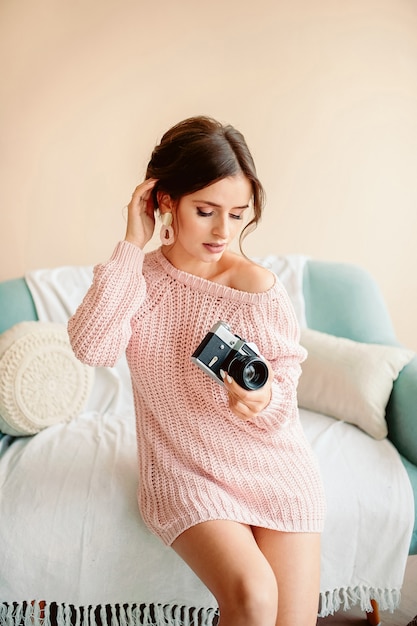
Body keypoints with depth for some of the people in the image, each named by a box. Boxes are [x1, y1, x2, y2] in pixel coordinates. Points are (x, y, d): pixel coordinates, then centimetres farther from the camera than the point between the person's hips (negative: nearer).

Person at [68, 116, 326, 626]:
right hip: (185, 473, 0)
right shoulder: (138, 277, -4)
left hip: (272, 465, 0)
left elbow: (284, 393, -6)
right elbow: (91, 346, -23)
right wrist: (132, 244, -19)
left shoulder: (258, 287, -12)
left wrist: (262, 402, -30)